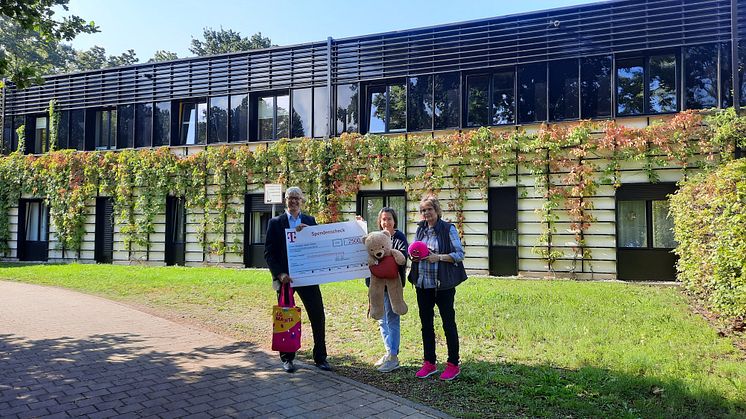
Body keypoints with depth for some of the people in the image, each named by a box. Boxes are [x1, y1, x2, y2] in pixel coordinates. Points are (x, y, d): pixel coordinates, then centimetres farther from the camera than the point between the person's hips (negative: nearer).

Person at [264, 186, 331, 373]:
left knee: (318, 316, 0)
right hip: (285, 277, -1)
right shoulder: (275, 222, 4)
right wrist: (280, 274, -13)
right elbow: (269, 252, -1)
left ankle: (320, 358, 13)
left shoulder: (310, 221, 10)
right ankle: (287, 358, 22)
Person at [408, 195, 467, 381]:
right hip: (423, 284, 6)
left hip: (443, 285, -6)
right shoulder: (420, 229, 10)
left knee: (449, 324, 3)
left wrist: (439, 257, -21)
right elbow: (413, 251, 18)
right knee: (426, 324, 12)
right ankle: (429, 363, 23)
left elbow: (459, 254, -8)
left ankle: (453, 364, 14)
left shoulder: (449, 229, -6)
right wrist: (413, 257, -5)